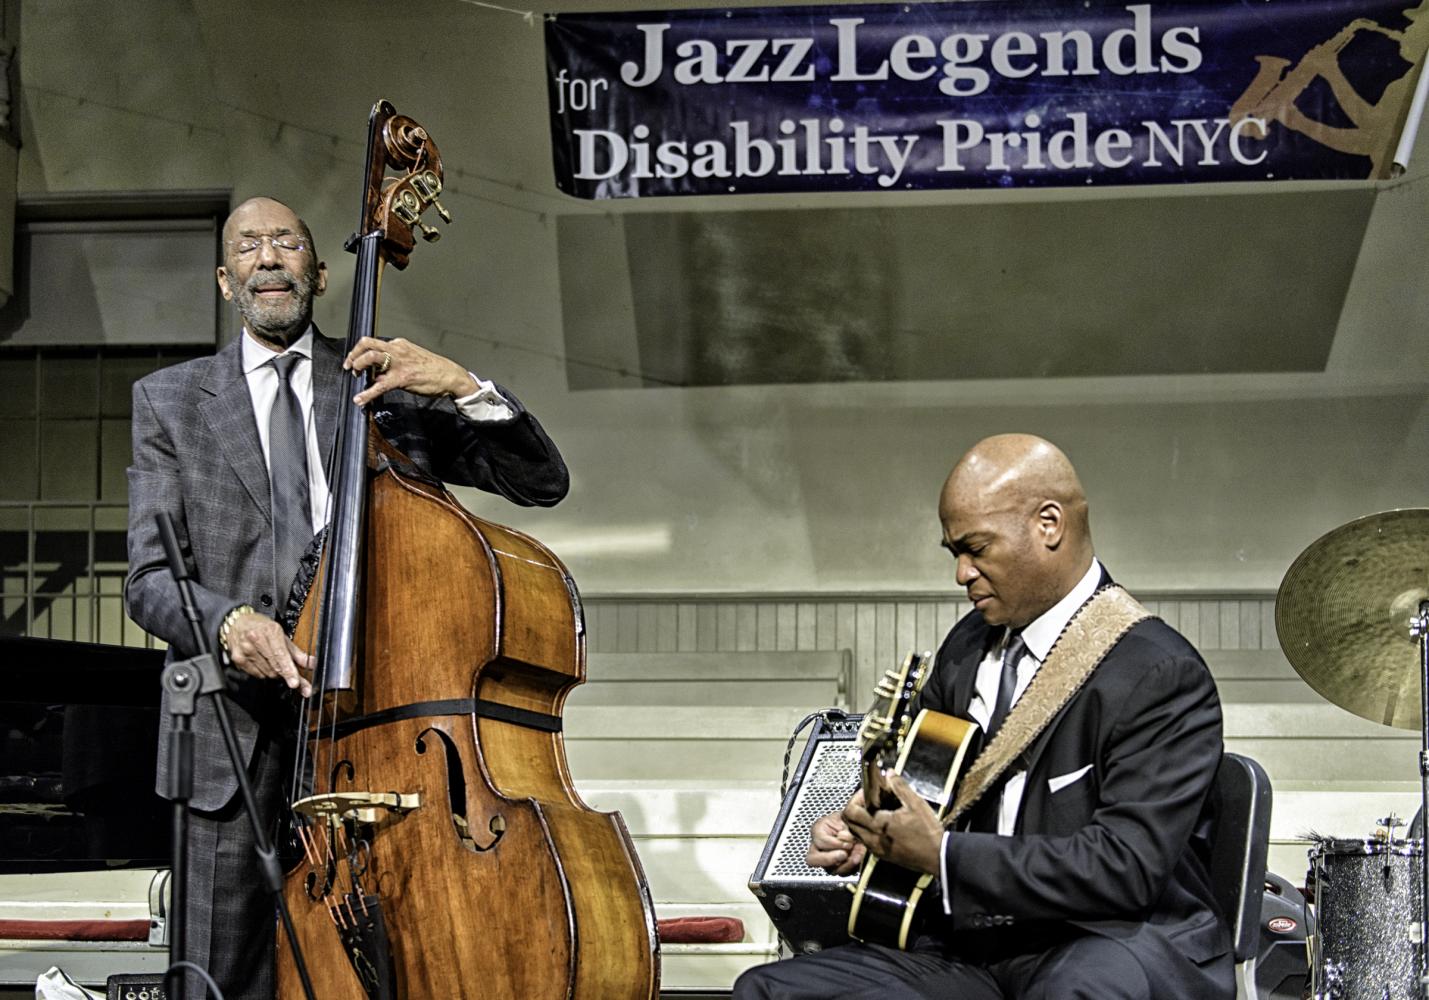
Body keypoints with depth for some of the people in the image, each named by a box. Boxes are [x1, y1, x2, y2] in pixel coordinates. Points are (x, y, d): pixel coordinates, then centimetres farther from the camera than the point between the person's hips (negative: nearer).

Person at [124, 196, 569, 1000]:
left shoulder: (389, 389, 12)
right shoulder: (170, 400, 13)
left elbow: (543, 482, 6)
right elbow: (151, 579, 4)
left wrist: (464, 386, -11)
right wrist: (229, 621, -18)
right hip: (236, 735, 0)